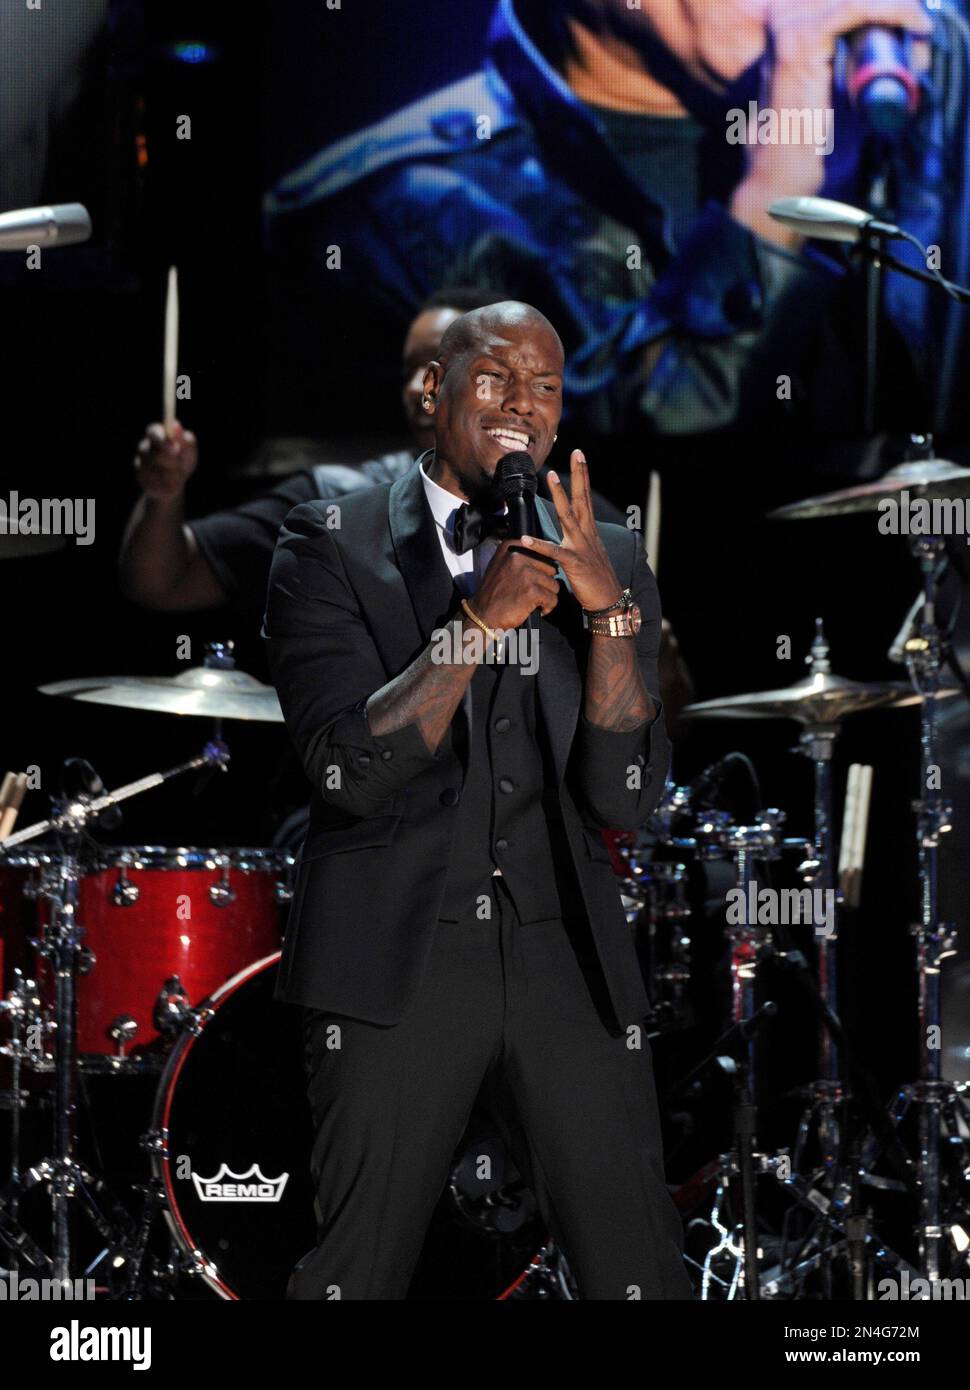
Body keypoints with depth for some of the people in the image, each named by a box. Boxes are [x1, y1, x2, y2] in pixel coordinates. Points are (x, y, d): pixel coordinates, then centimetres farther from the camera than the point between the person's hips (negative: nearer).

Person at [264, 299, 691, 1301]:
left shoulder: (609, 564, 9)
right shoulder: (331, 546, -1)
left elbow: (623, 797, -1)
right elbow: (350, 768, -13)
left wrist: (607, 608, -13)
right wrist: (482, 619, -20)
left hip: (567, 963, 3)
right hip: (396, 967, -3)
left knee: (642, 1278, 1)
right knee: (357, 1274, 2)